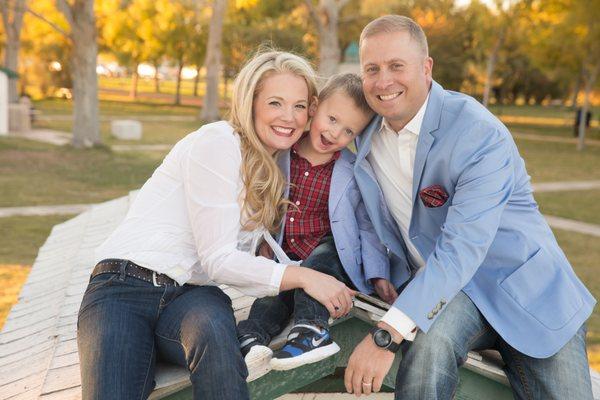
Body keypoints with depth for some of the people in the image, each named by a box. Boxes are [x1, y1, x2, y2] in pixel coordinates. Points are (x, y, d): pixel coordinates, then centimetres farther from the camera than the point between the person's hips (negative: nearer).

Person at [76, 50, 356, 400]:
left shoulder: (278, 168, 15)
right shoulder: (217, 143, -9)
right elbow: (218, 259, -13)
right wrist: (302, 276, -18)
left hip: (192, 294, 5)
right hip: (125, 288, -5)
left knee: (214, 332, -33)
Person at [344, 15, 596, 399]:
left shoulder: (481, 134, -22)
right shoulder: (367, 133, -1)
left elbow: (462, 248, -31)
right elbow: (372, 214, 15)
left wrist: (387, 335, -38)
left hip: (522, 284, -2)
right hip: (434, 282, 2)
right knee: (429, 344, -32)